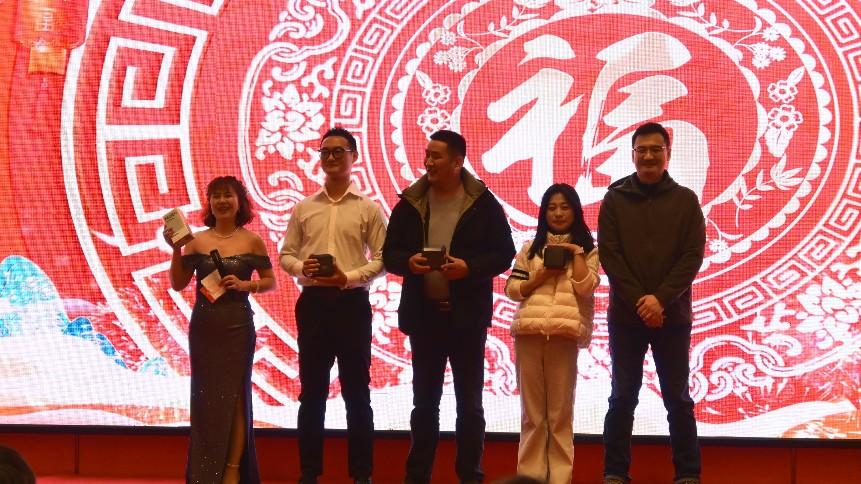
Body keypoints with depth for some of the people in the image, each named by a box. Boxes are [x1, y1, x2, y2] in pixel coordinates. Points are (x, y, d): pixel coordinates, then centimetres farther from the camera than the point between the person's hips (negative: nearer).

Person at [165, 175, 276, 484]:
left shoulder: (252, 241, -1)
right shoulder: (197, 240, 2)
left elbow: (271, 282, 5)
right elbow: (178, 284, 3)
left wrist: (245, 285, -12)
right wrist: (176, 250, -9)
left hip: (237, 326, -2)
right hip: (203, 327, 2)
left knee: (234, 395, 2)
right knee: (205, 396, 7)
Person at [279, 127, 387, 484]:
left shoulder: (368, 209, 1)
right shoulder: (303, 208, 9)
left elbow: (382, 259, -2)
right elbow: (285, 254, 10)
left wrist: (350, 277, -17)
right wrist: (302, 267, -12)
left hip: (352, 302, -2)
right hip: (313, 302, 2)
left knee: (356, 391, 3)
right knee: (312, 391, 7)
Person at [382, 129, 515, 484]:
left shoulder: (484, 204, -4)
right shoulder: (409, 203, 4)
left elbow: (504, 254, -4)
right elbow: (390, 253, 7)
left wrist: (469, 267, -20)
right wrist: (408, 262, -15)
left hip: (467, 316, -2)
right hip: (423, 313, 2)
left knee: (469, 402, 6)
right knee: (424, 401, 11)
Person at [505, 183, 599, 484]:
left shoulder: (587, 249, 11)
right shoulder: (530, 248, 16)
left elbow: (585, 287, -5)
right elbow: (512, 289, 9)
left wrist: (575, 251, -2)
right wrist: (541, 276, -4)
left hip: (565, 333, -2)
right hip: (529, 331, 2)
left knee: (561, 412, -2)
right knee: (532, 411, 4)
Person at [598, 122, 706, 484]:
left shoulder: (685, 200, 4)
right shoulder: (614, 200, 4)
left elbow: (693, 255, -3)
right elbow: (608, 254, -3)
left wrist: (661, 298, -15)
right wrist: (639, 300, -13)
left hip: (673, 316, 0)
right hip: (625, 315, 0)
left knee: (678, 399, 5)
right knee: (622, 398, 5)